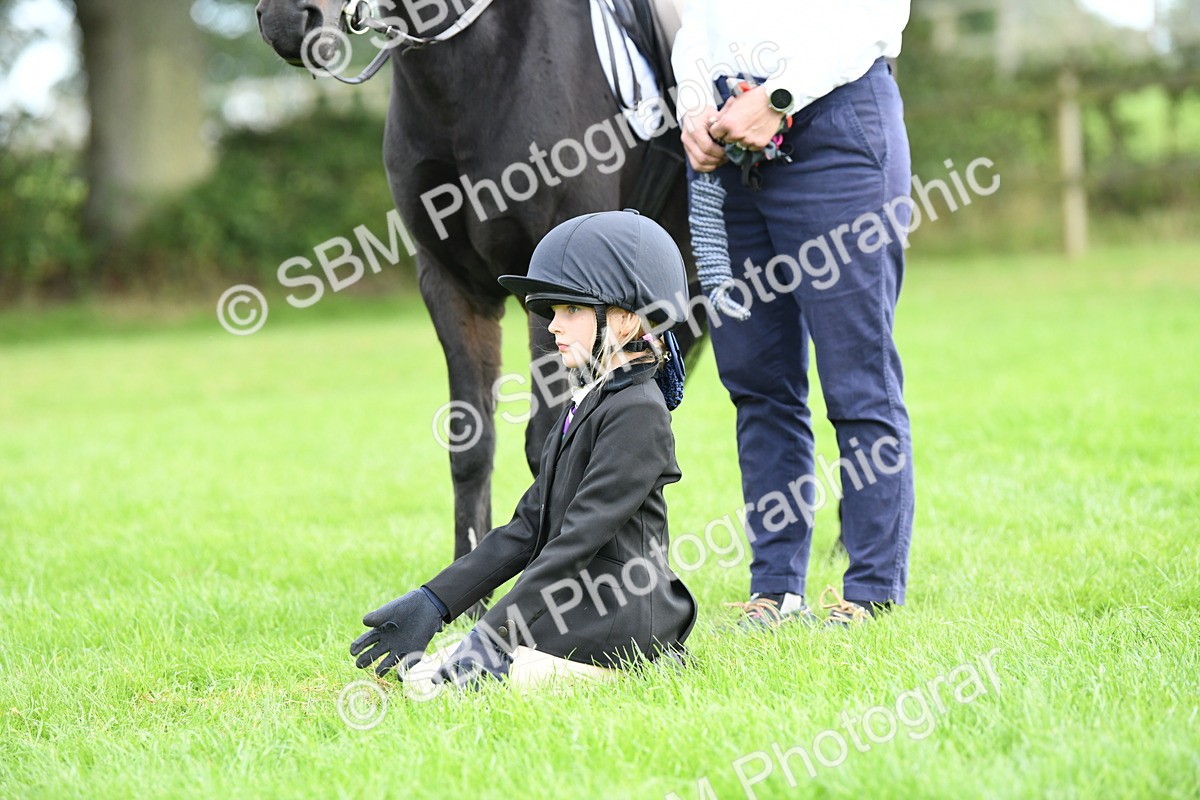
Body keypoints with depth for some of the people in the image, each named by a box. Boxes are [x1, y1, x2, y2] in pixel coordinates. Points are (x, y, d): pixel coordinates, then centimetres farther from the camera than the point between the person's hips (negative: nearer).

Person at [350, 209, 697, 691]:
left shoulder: (637, 411, -14)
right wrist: (433, 602, 7)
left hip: (614, 627, -10)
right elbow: (529, 527, 16)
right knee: (420, 670, 1)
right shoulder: (587, 406, 18)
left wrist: (492, 636, -23)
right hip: (575, 617, 10)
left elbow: (580, 538, -20)